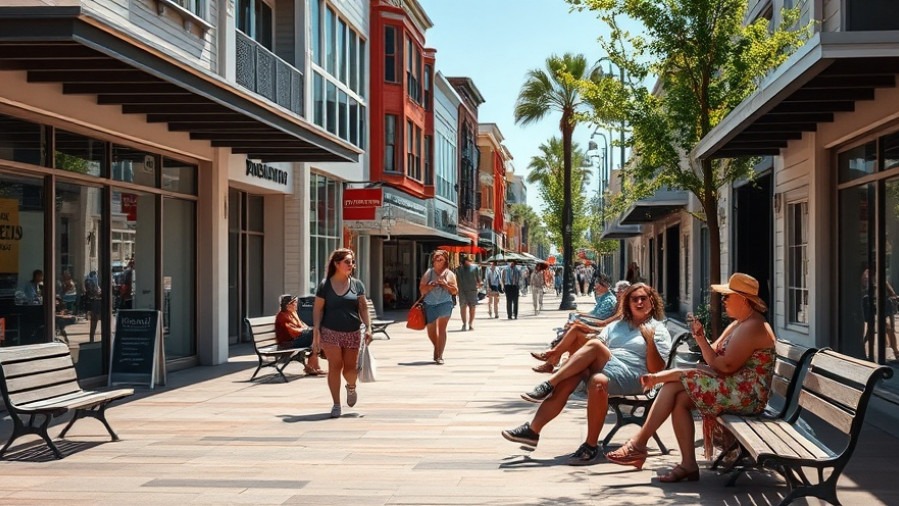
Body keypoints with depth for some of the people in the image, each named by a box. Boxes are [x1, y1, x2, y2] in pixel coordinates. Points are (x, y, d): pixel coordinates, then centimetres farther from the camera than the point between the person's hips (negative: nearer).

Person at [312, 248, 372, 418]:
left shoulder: (356, 284, 6)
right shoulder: (325, 285, 0)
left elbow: (363, 307, 6)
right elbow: (318, 309, 0)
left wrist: (368, 327, -4)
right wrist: (316, 332, -7)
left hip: (352, 333, 2)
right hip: (331, 332, -2)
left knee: (350, 368, 6)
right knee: (335, 366, -4)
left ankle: (351, 388, 40)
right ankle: (336, 405, 5)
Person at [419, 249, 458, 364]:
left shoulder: (449, 274, 5)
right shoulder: (428, 273, 7)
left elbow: (455, 291, 2)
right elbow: (422, 289, 4)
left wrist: (445, 285, -12)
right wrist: (431, 286, -13)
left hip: (445, 303, -2)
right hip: (430, 304, 2)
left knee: (441, 329, -12)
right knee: (431, 332, 12)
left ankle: (439, 356, -9)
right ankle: (437, 348, 41)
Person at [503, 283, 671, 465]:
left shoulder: (658, 330, 13)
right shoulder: (616, 325, 29)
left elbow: (656, 370, 2)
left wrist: (650, 341, -11)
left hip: (630, 378, -4)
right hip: (604, 370, 5)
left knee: (595, 346, -35)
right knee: (568, 379, -29)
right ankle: (532, 430, -30)